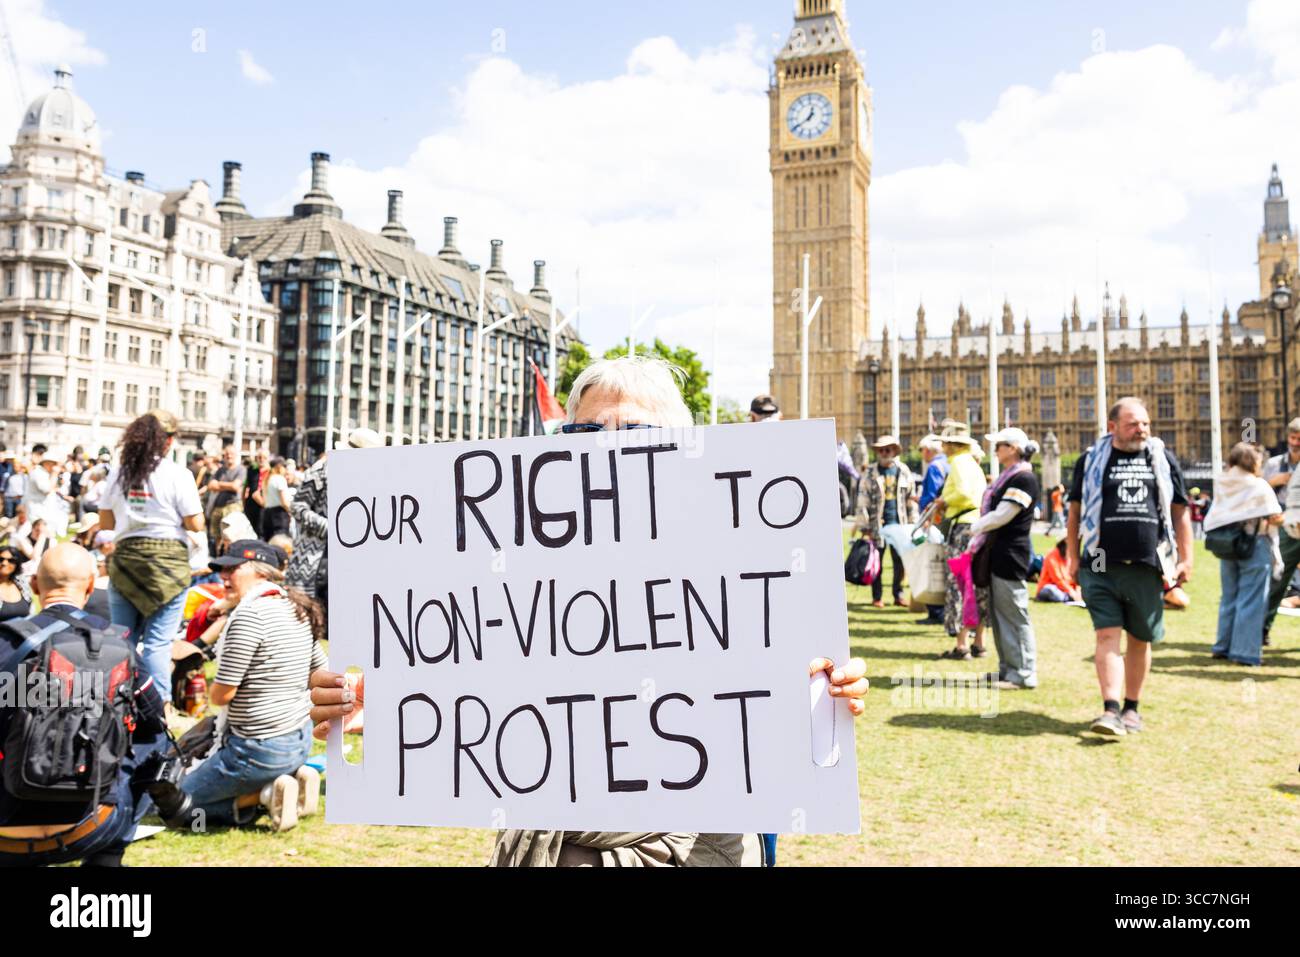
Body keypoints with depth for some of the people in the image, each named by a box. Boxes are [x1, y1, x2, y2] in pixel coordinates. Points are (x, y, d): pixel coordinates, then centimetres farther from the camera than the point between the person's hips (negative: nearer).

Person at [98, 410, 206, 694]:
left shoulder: (118, 473, 5)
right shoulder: (177, 474, -8)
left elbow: (105, 524, 11)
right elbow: (196, 524, -9)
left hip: (125, 559, 4)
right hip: (167, 561, -4)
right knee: (158, 642, -2)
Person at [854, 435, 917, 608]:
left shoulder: (903, 470, 9)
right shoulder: (870, 472, 1)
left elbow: (911, 498, 12)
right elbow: (862, 501, -1)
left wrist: (913, 523, 8)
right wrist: (864, 526, -6)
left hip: (898, 523, 2)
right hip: (877, 524, -2)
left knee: (900, 561, 4)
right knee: (876, 562, 3)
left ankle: (898, 595, 16)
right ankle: (876, 597, 12)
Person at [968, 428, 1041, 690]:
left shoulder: (1023, 479, -13)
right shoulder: (1007, 476, 17)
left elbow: (1001, 516, -18)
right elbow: (992, 512, 18)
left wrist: (975, 528, -3)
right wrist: (977, 542, 9)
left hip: (1011, 555, -10)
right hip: (998, 553, 10)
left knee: (1014, 615, -4)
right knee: (998, 614, 14)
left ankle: (1024, 675, 3)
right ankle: (1008, 669, 22)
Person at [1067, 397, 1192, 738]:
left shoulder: (1163, 459, 10)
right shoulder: (1092, 460, 5)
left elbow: (1180, 512, 13)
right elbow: (1075, 509, 9)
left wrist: (1186, 559, 6)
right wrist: (1073, 556, 5)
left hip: (1147, 567, 2)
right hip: (1102, 567, -2)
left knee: (1140, 640, 10)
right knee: (1107, 636, -9)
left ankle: (1132, 708, 23)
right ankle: (1111, 711, -10)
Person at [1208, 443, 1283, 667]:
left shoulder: (1222, 485, 6)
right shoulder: (1259, 486, -9)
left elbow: (1211, 522, 4)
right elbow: (1275, 518, -14)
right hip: (1254, 546, -6)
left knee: (1228, 598, 15)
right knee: (1251, 601, 0)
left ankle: (1223, 647, 21)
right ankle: (1245, 651, 0)